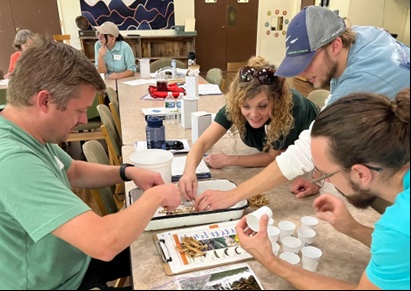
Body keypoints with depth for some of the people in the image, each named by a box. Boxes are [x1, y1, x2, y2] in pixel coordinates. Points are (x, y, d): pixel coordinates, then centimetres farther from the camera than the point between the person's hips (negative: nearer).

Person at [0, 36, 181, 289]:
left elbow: (73, 171, 11)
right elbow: (105, 243, -43)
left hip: (74, 259, 8)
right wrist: (156, 195, -25)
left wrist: (128, 172, -5)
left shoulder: (28, 133, -7)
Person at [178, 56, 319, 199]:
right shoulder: (234, 106, -31)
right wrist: (190, 171, -54)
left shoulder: (292, 107, -39)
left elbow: (273, 157, -27)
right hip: (268, 151, 2)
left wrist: (228, 160, -30)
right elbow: (203, 142, -36)